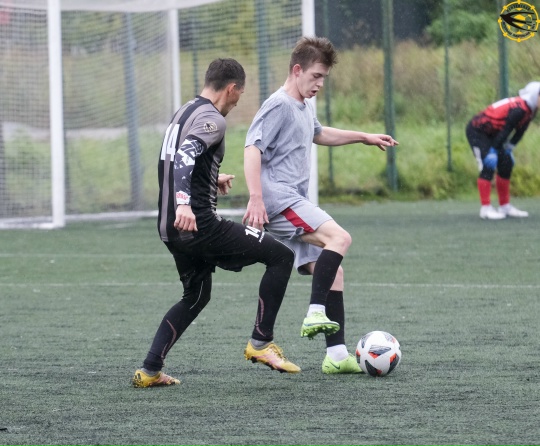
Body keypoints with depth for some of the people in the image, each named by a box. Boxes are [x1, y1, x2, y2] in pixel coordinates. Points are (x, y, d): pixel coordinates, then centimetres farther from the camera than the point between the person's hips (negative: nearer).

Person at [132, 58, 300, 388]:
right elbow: (184, 156, -28)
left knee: (196, 297, 26)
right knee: (281, 256, -2)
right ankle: (261, 343, -3)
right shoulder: (212, 119, -11)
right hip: (199, 224, -10)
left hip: (171, 228, 10)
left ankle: (150, 371, 17)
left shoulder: (184, 113, 17)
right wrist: (183, 202, -42)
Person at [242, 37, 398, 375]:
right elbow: (252, 149, -19)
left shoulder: (305, 106, 20)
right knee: (339, 237, -27)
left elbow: (318, 134, 42)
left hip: (296, 202, 10)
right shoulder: (279, 105, -10)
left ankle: (337, 355, 3)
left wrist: (364, 138, 46)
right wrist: (256, 198, -29)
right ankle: (316, 314, -32)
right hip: (278, 199, -10)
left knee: (332, 271, 4)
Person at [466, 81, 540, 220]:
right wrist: (493, 150, -21)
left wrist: (509, 148, 4)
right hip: (476, 131, -10)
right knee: (489, 165, -18)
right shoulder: (519, 109, -30)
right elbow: (506, 131, -26)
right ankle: (485, 209, -18)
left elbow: (519, 131, 7)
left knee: (506, 165, 9)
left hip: (489, 134, 10)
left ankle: (505, 207, 17)